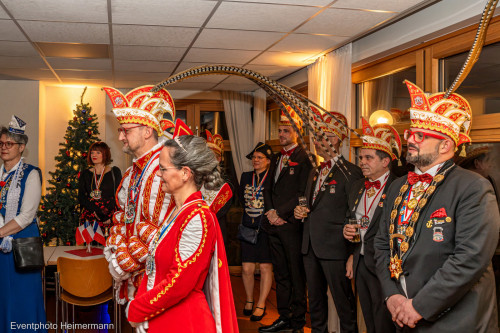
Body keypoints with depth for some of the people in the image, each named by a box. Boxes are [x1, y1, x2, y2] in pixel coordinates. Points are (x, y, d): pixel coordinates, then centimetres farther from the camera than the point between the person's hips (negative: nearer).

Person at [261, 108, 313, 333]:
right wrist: (270, 211, 0)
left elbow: (303, 194, -14)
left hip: (292, 224, -7)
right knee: (280, 274, 14)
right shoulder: (276, 159, 18)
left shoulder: (304, 158, -7)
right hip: (274, 224, 8)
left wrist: (280, 212, -14)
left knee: (297, 275, 1)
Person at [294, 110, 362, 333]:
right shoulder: (314, 172, 16)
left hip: (334, 247, -8)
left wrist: (353, 253, -15)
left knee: (343, 301, 3)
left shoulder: (350, 172, -10)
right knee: (315, 299, 18)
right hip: (311, 247, 8)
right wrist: (300, 211, 4)